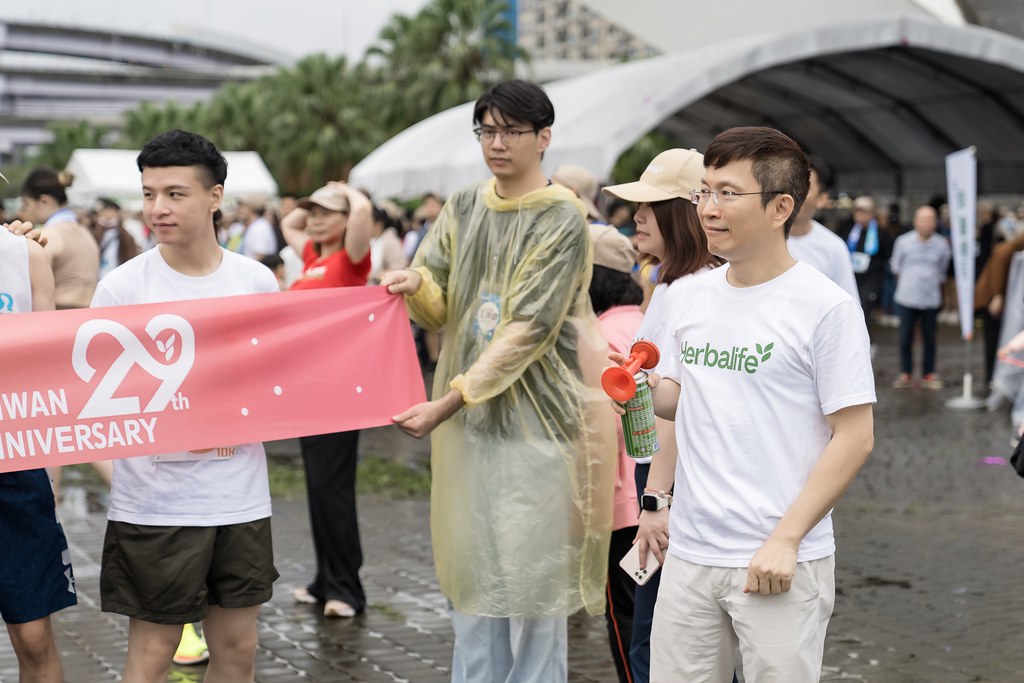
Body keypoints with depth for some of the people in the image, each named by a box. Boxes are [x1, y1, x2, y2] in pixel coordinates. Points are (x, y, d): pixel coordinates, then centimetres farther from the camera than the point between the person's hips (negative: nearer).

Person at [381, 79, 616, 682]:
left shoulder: (562, 218, -9)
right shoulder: (463, 208, 10)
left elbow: (529, 329, -16)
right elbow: (440, 309, 6)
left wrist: (450, 400, -21)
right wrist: (416, 283, -18)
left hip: (538, 418, -5)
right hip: (469, 420, 6)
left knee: (533, 582, -1)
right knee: (472, 576, 11)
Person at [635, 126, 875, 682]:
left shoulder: (825, 306, -10)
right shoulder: (690, 296, 8)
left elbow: (854, 437, -10)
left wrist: (786, 540, -14)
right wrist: (655, 500, 2)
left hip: (782, 564, -5)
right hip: (687, 553, 5)